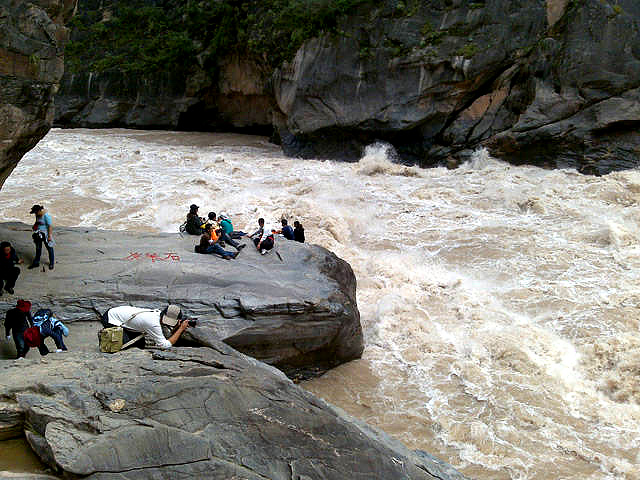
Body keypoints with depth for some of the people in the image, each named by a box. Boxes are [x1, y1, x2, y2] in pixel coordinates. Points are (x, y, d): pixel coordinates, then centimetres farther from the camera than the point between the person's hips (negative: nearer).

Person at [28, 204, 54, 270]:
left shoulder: (46, 216, -23)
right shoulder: (38, 215, 0)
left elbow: (50, 226, -22)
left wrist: (50, 236, -22)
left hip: (46, 234, -7)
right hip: (39, 234, 7)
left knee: (49, 249, 8)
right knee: (38, 248, 15)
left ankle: (51, 263, 22)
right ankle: (36, 263, 27)